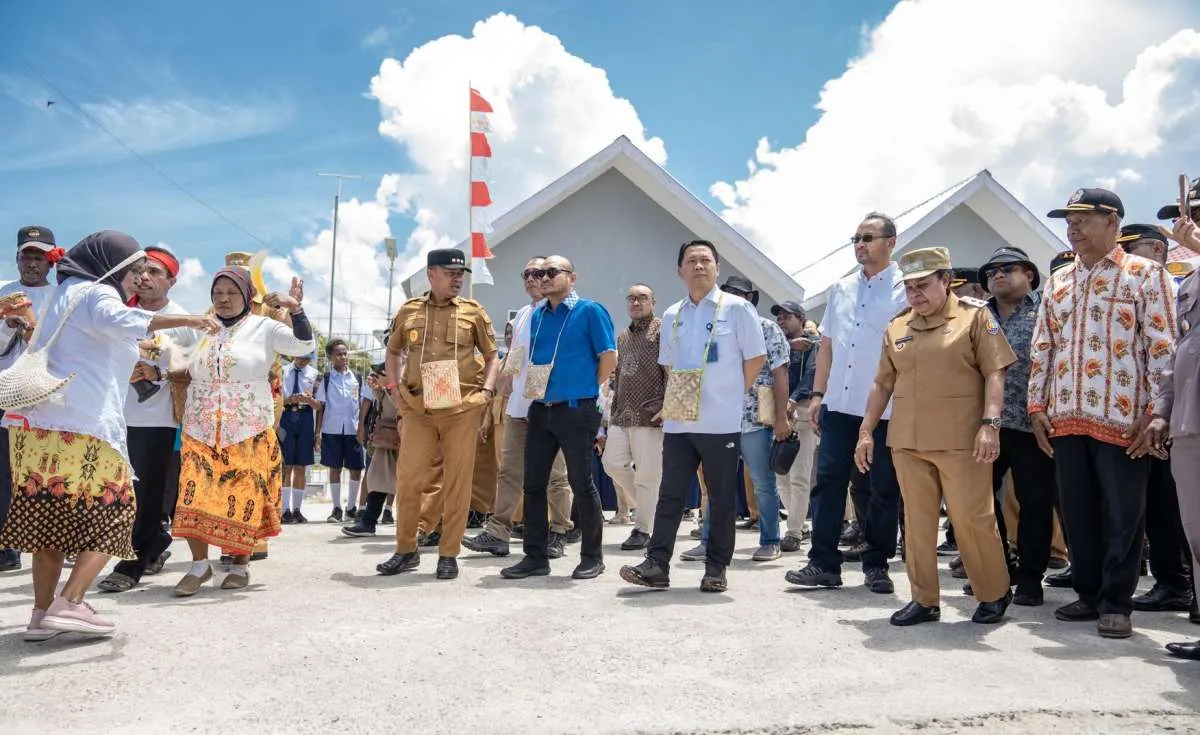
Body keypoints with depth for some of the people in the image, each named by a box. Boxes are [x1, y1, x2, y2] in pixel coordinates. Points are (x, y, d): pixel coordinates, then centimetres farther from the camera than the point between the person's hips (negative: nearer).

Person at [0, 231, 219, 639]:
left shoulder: (64, 294, 26)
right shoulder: (96, 293, -3)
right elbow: (119, 320, -28)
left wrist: (128, 373, 33)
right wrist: (185, 320, -33)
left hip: (36, 421, 9)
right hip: (82, 425, -9)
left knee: (50, 517, 9)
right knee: (110, 514, 0)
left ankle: (42, 613, 8)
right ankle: (69, 603, -11)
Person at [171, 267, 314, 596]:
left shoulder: (264, 328, -1)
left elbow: (304, 345, -16)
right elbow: (183, 371, 26)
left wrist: (295, 309, -28)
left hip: (249, 433, -3)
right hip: (201, 432, 3)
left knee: (244, 498, 0)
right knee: (195, 497, -7)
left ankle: (240, 564, 15)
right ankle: (199, 564, 5)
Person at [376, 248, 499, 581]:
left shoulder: (473, 311, 4)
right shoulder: (409, 311, 8)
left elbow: (492, 357, 10)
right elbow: (393, 352, 22)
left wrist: (486, 392, -4)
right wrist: (395, 389, 9)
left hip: (462, 408, -1)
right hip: (417, 408, 1)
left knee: (457, 481, 1)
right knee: (408, 480, 1)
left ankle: (449, 554, 11)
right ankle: (406, 550, 17)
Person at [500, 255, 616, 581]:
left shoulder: (590, 311, -5)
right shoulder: (537, 316, 13)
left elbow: (609, 357, -6)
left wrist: (587, 391, 0)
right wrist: (537, 390, 14)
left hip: (576, 410, -6)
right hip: (540, 409, 7)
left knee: (582, 484, 0)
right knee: (533, 483, 6)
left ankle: (592, 557, 13)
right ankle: (535, 556, 16)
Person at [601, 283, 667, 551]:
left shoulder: (661, 330, -1)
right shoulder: (622, 337, 21)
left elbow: (671, 372, -9)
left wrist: (666, 407, -17)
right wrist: (613, 410, 19)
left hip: (650, 415, -7)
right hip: (622, 415, 7)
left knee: (647, 473, -5)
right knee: (612, 463, 1)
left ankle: (642, 529, 5)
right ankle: (650, 505, 21)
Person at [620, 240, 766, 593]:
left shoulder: (736, 308, -2)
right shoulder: (672, 315, 12)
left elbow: (757, 357, -1)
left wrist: (732, 393, 1)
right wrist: (677, 396, 12)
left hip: (720, 422, -4)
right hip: (678, 421, 4)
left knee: (721, 497, 4)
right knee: (670, 494, 4)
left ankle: (716, 569, 12)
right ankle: (657, 565, 7)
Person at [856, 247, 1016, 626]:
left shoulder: (974, 316, 0)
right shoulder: (897, 327, 13)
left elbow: (994, 373, -5)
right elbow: (882, 384, 17)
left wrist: (990, 424, -16)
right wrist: (866, 431, 12)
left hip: (961, 441, -4)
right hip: (907, 441, 4)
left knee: (973, 519, 1)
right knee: (917, 520, 7)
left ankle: (995, 595, 20)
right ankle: (924, 599, 17)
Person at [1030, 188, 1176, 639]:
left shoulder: (1144, 275, 0)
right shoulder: (1058, 281, 15)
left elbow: (1162, 347, -5)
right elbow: (1042, 348, 16)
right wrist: (1037, 406, 9)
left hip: (1122, 418, -5)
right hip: (1065, 419, 5)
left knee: (1122, 515, 2)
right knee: (1077, 512, 11)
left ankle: (1116, 603, 12)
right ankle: (1088, 594, 23)